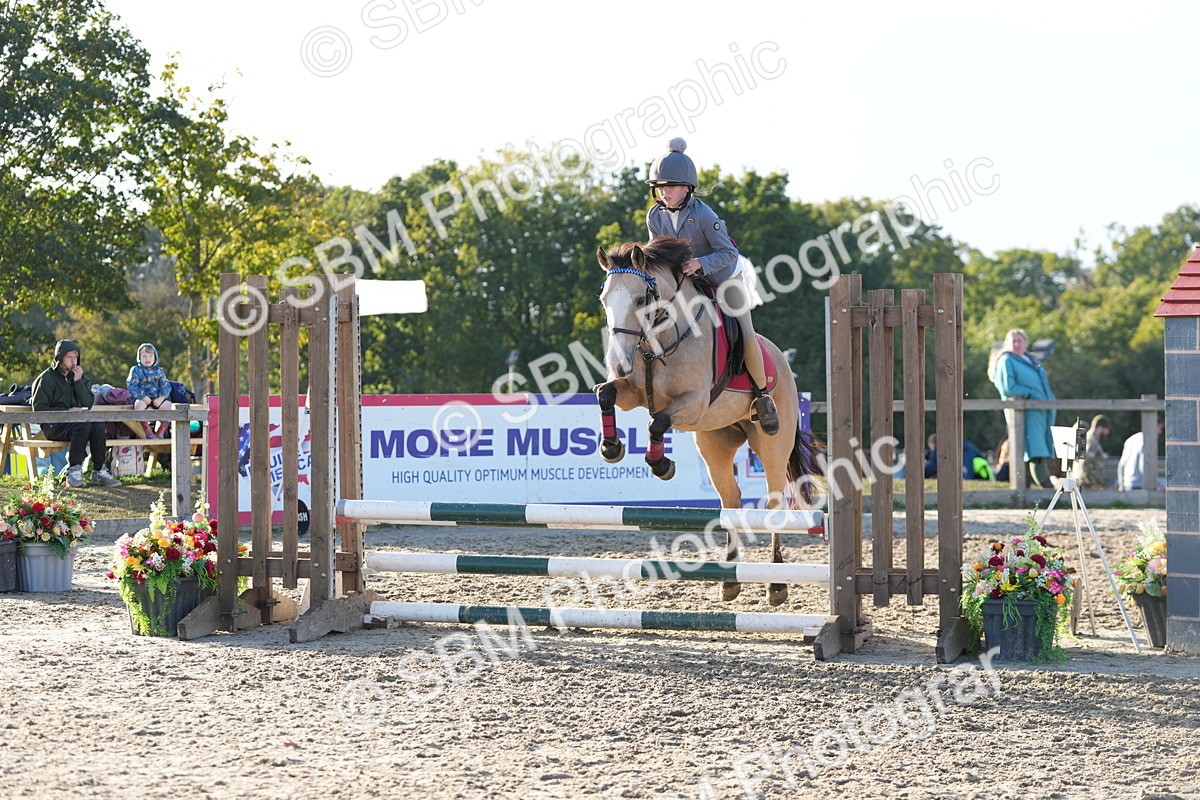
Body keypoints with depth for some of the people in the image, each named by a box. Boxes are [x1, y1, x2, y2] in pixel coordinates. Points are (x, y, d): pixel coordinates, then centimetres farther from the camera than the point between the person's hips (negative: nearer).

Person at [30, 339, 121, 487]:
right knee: (84, 425, -34)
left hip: (75, 422, 5)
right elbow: (38, 409, -8)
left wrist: (79, 382, -5)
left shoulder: (78, 376, 17)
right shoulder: (47, 379, -1)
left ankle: (99, 472, -24)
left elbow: (88, 404, 8)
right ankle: (73, 472, -33)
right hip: (53, 426, -5)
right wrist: (67, 411, -17)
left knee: (98, 425, -27)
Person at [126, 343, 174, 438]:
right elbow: (131, 386, -7)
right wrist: (144, 397, -17)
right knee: (139, 405, -38)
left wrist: (161, 398, -11)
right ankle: (147, 430, -27)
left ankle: (161, 430, -11)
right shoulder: (135, 370, 2)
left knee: (170, 406, -21)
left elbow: (165, 386, 8)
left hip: (157, 398, 3)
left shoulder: (159, 371, 12)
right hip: (141, 398, -3)